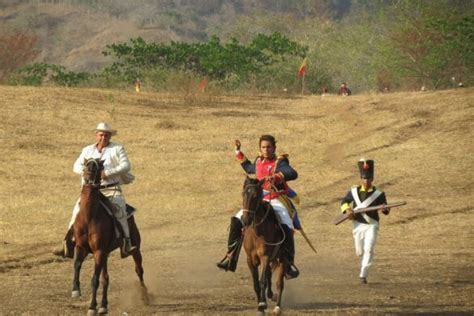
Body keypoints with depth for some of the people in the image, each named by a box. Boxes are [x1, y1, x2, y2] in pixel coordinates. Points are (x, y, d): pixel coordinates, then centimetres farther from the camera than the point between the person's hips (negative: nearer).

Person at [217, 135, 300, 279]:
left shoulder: (279, 163, -8)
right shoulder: (258, 162, 13)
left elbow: (293, 174, -28)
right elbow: (249, 169, 37)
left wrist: (275, 176, -41)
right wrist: (238, 153, 35)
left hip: (277, 200, -7)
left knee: (286, 226, -31)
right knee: (236, 221, -4)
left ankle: (289, 263, -25)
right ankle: (231, 257, 3)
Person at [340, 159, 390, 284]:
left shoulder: (378, 194, -4)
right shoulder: (354, 191, 2)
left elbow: (387, 210, -3)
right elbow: (344, 201, 14)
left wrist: (384, 208, -27)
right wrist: (347, 209, -7)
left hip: (371, 225, -3)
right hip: (358, 225, 3)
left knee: (368, 249, -17)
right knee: (360, 251, 11)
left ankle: (363, 275, -16)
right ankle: (364, 264, 43)